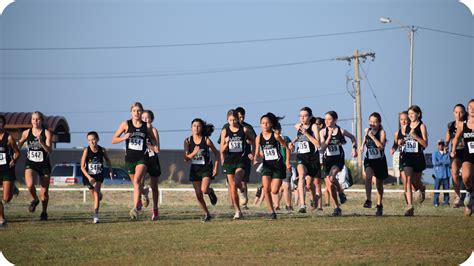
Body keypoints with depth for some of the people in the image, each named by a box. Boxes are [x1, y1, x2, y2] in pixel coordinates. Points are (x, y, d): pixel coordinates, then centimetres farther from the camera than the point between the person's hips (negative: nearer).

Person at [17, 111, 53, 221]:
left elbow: (49, 150, -16)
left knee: (44, 192, 5)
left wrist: (41, 142, -32)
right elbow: (20, 143, 22)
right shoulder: (26, 133, 2)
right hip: (30, 165, 1)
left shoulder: (46, 133, -6)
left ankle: (44, 212, 29)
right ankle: (35, 200, 5)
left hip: (44, 165, -1)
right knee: (30, 185, -27)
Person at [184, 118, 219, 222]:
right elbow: (186, 158, -5)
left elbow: (216, 153, 1)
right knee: (198, 195, 2)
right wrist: (193, 153, -24)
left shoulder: (206, 140, -10)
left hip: (206, 169, -3)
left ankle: (211, 192, 14)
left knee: (204, 189, -23)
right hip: (194, 169, 3)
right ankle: (206, 214, 19)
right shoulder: (188, 141, -4)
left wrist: (216, 167, -6)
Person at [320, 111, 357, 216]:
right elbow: (322, 148, -12)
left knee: (331, 177, -30)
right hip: (327, 160, 3)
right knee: (329, 185, 2)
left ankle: (340, 192, -1)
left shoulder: (341, 131, -5)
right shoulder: (323, 132, -2)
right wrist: (329, 137, -20)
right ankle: (336, 208, 15)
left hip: (338, 159, -3)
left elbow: (352, 137, 15)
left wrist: (354, 148, 2)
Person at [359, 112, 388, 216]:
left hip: (380, 161, -2)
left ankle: (379, 205, 26)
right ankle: (368, 200, -28)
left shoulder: (382, 132, -12)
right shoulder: (366, 130, 1)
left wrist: (372, 136, -27)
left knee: (379, 184, 10)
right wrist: (362, 146, 10)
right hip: (369, 160, 2)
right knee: (368, 176, -27)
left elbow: (381, 146, -26)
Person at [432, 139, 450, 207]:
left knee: (446, 188, 0)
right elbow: (434, 162, -6)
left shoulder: (447, 153, 11)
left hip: (446, 174, 2)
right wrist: (444, 161, -4)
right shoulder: (435, 153, 7)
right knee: (437, 188, -5)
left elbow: (448, 162, -3)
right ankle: (435, 202, 1)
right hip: (438, 174, -2)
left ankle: (446, 202, 6)